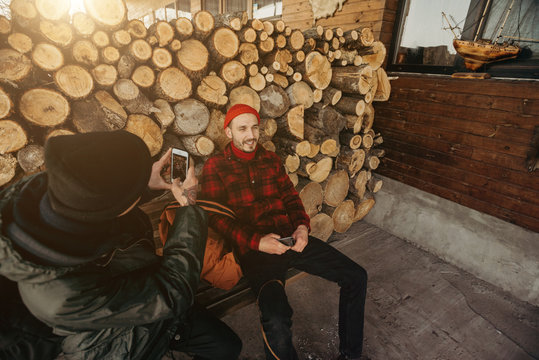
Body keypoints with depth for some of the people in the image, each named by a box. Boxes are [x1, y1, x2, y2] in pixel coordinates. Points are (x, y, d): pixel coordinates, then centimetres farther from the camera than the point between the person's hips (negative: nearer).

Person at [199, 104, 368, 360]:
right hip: (253, 249, -5)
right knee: (276, 319, -31)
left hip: (291, 238, 6)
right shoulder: (215, 167, 1)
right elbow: (215, 218, -6)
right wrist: (256, 242, -17)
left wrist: (302, 226, -4)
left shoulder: (271, 159, 16)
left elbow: (290, 197, 16)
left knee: (356, 277, -2)